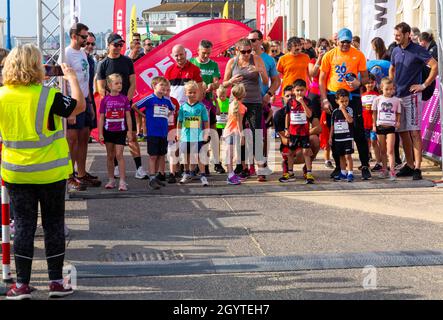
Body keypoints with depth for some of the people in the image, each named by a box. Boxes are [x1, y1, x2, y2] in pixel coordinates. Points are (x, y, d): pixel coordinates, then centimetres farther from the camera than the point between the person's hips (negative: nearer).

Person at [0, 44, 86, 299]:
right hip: (51, 172, -2)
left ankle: (22, 285, 9)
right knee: (54, 225, 10)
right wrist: (72, 78, 8)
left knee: (23, 226, 8)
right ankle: (56, 282, 14)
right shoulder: (48, 96, -16)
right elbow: (80, 106, -4)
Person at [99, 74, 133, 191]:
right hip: (108, 131, 1)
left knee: (119, 155, -8)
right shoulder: (105, 100, -2)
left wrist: (129, 131, -1)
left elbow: (128, 116, 2)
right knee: (110, 156, 10)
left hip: (120, 131, -1)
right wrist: (100, 133, -3)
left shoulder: (124, 99, -2)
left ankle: (122, 181, -7)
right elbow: (102, 118, 0)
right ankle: (111, 180, 19)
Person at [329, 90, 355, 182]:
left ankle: (350, 173, -5)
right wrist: (331, 137, 11)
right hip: (338, 138, 5)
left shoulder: (349, 110, -4)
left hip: (347, 137, -5)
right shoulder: (335, 111, 7)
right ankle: (343, 173, 23)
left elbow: (350, 120, -23)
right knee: (341, 156, 13)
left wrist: (343, 109, -20)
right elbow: (332, 125, 13)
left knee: (348, 155, -8)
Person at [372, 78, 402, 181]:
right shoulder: (377, 99, 3)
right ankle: (384, 169, 21)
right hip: (380, 126, 2)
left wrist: (398, 122, -7)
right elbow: (374, 113, 9)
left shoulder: (396, 100, 2)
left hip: (391, 127, -2)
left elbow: (398, 113, 10)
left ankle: (392, 171, -12)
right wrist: (374, 125, 4)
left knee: (390, 150, -10)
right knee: (383, 151, 11)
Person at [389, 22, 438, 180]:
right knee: (403, 132, 10)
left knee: (414, 132, -9)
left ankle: (417, 168, -9)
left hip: (412, 96, -7)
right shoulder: (396, 51, 11)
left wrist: (424, 85, -14)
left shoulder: (418, 50, -9)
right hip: (397, 95, 7)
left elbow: (435, 66, -14)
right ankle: (409, 165, 20)